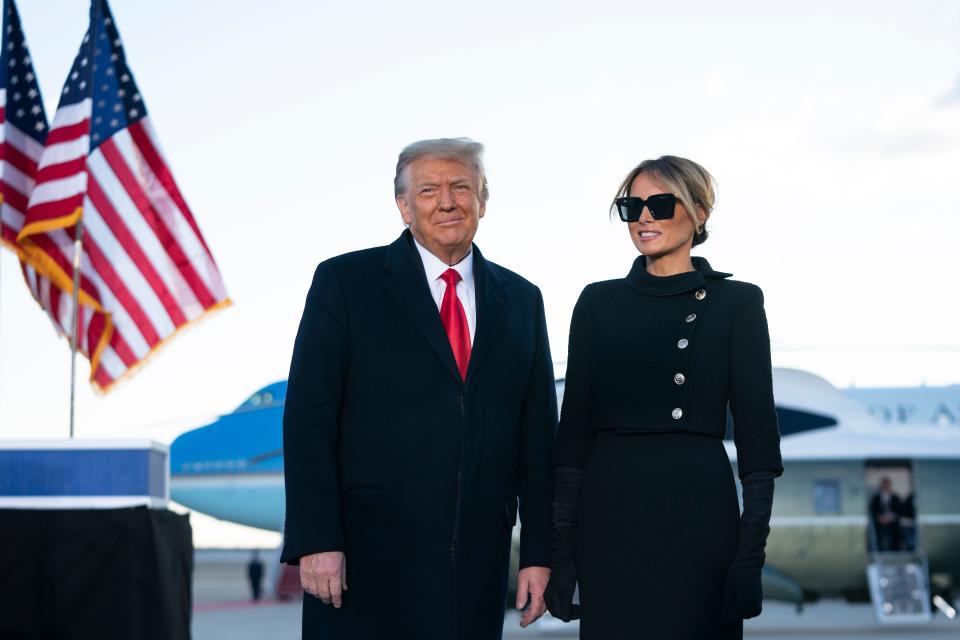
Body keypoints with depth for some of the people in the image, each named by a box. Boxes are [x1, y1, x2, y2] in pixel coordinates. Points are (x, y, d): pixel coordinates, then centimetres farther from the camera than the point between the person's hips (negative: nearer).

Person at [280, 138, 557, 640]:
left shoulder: (520, 300, 12)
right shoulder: (344, 282, 1)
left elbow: (536, 433, 11)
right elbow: (308, 418, -4)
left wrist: (538, 553, 6)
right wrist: (315, 541, -12)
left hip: (478, 557, 3)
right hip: (369, 556, -3)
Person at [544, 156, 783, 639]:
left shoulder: (736, 303, 1)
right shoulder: (598, 302, 8)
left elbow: (756, 430, -1)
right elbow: (574, 424, 6)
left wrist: (751, 553, -8)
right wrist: (561, 547, 2)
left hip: (698, 507, -2)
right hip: (609, 511, 2)